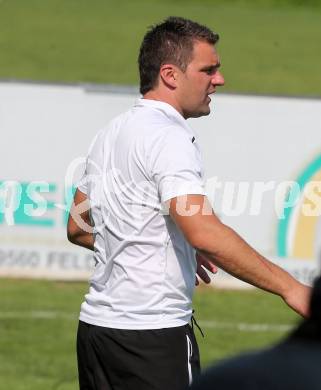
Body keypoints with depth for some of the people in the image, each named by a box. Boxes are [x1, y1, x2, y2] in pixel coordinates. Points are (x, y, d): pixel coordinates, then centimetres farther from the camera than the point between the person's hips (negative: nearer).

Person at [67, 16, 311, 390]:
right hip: (152, 331, -9)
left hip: (97, 320, 9)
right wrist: (289, 287, -26)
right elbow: (205, 234, -27)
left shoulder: (110, 134, 14)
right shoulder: (169, 136, -15)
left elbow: (78, 227, 23)